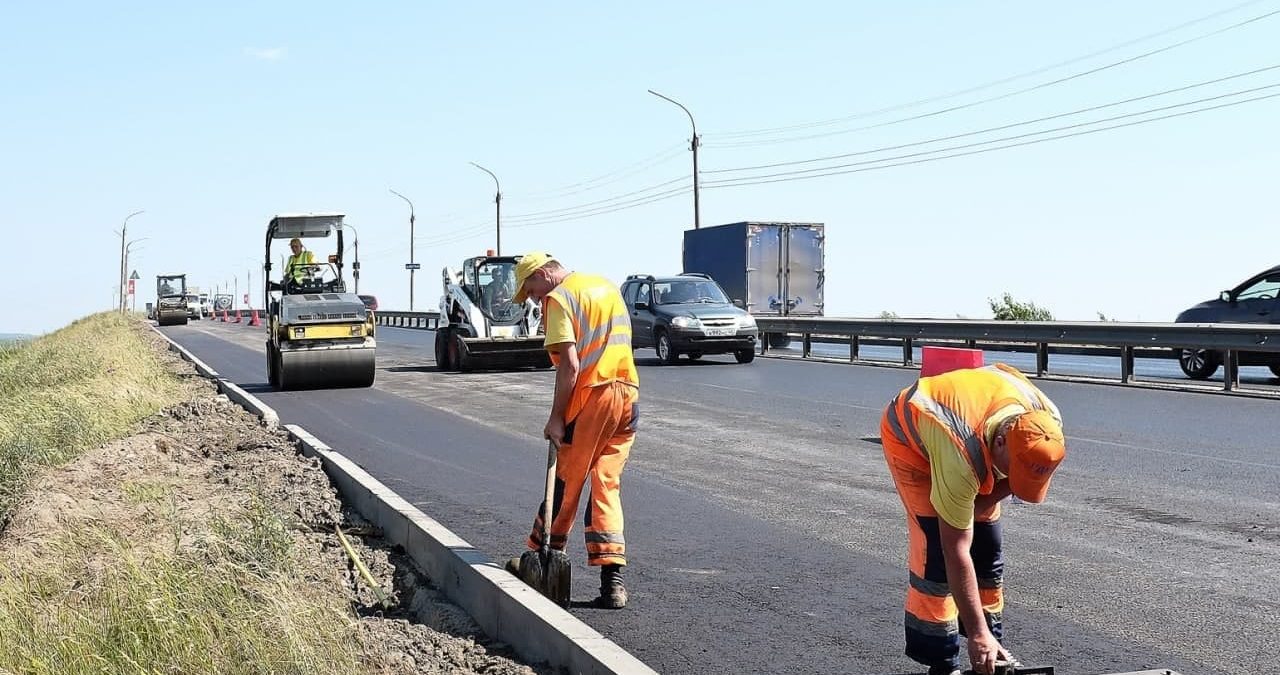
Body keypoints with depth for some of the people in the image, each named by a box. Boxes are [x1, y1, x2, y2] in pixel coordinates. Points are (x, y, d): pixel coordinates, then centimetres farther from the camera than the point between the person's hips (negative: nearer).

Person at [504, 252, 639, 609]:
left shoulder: (559, 298, -5)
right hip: (628, 394, 7)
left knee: (566, 482, 7)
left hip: (591, 396, -7)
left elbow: (570, 365, -15)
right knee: (607, 485, 7)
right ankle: (612, 580, 1)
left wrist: (556, 418, -11)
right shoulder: (606, 286, 19)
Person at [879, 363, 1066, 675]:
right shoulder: (960, 453, -45)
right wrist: (977, 634, -37)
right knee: (937, 549, -17)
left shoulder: (1047, 423, -30)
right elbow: (956, 553, -40)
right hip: (910, 435, -6)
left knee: (987, 546, 4)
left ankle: (992, 649, 18)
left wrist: (987, 500, -19)